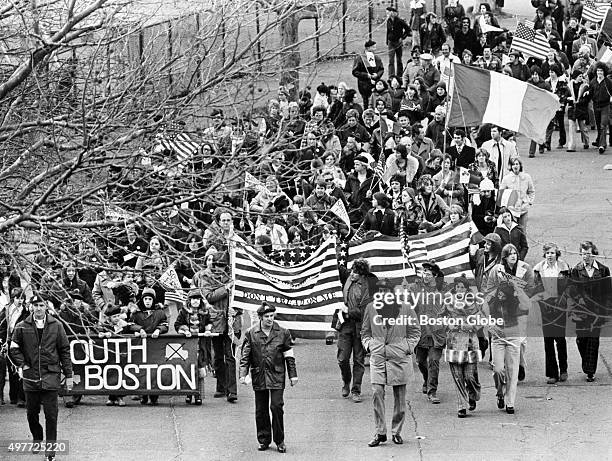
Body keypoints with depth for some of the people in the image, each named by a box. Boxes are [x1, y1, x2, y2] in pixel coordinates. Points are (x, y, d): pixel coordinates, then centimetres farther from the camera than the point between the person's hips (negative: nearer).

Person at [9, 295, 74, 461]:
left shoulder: (56, 326, 3)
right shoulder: (22, 327, 3)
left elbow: (65, 351, 6)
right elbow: (14, 348, 8)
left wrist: (68, 374, 4)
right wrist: (21, 365, -9)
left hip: (50, 376, -1)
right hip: (30, 376, 2)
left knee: (51, 414, -7)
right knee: (32, 413, 10)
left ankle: (50, 447, -3)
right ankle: (37, 439, 33)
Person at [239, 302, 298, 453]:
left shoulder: (282, 333, 2)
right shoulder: (251, 333, 1)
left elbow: (289, 356, 7)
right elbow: (245, 356, 3)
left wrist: (293, 375, 6)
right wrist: (243, 374, -7)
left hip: (277, 376, -1)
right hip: (259, 376, 1)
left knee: (277, 407, -8)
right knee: (261, 410, 6)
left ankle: (279, 441, 2)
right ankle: (263, 440, 17)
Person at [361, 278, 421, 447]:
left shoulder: (404, 308, 1)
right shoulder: (371, 308, 6)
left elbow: (415, 330, 10)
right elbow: (365, 331, 18)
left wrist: (409, 347, -1)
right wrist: (368, 344, 2)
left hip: (399, 357, -1)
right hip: (377, 356, 1)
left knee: (399, 396, 4)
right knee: (377, 392, -10)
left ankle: (396, 432, 15)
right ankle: (380, 432, -3)